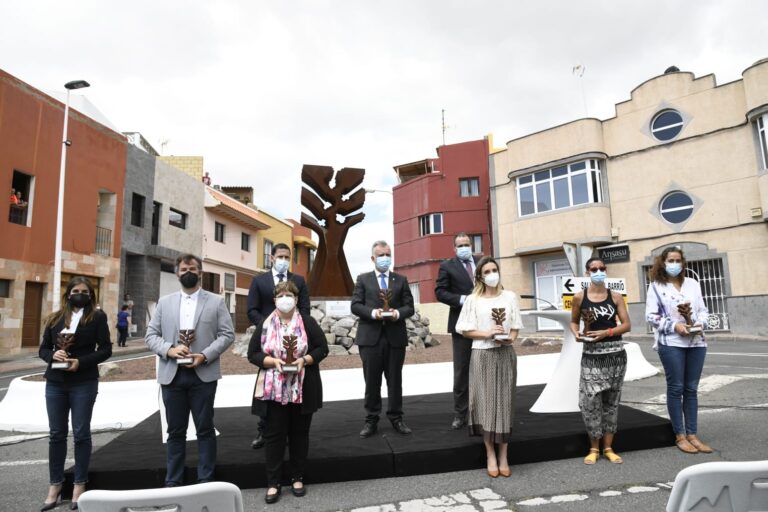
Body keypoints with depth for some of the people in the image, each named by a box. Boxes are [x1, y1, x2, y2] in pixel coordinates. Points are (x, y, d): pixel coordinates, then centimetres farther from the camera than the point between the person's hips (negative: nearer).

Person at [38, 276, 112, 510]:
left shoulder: (97, 317, -2)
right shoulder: (55, 318, 8)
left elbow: (105, 349, -6)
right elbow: (43, 349, 10)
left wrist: (81, 362, -17)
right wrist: (53, 355, -12)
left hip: (84, 384, -3)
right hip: (55, 383, 3)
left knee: (81, 433, 3)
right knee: (56, 434, 9)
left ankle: (79, 485, 15)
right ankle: (55, 484, 22)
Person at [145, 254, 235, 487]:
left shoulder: (216, 301, 2)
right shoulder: (164, 302, 10)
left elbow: (227, 334, -3)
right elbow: (151, 335, 6)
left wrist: (205, 356, -15)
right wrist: (169, 349, -13)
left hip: (203, 374, -2)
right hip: (172, 375, 2)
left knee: (205, 429, 6)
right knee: (175, 431, 12)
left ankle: (206, 480, 18)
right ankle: (173, 481, 25)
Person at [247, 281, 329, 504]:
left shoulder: (307, 322, -2)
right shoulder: (265, 324, 1)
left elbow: (322, 348, -1)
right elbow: (253, 353, 1)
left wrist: (305, 360, -18)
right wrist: (273, 361, -16)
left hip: (303, 389, 0)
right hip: (273, 390, 0)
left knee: (299, 434, 11)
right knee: (274, 435, 5)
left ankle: (298, 478, 26)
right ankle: (273, 483, 18)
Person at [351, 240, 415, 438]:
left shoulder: (401, 280, 11)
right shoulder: (363, 279, 8)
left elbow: (409, 307, 5)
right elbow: (355, 305, -1)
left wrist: (398, 313, -16)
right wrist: (372, 312, -18)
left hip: (395, 336, 1)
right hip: (370, 336, -1)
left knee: (395, 380, 9)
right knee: (372, 381, 6)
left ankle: (396, 418, 21)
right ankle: (371, 419, 17)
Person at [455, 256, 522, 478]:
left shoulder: (510, 297, 5)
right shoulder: (473, 300, 0)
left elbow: (516, 326, 9)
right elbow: (464, 330, 0)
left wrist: (509, 338, -11)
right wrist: (486, 333, -14)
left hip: (505, 354, 2)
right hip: (482, 356, -1)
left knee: (504, 403, 4)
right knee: (485, 403, 1)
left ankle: (503, 457, 14)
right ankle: (491, 457, 11)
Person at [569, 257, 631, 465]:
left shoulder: (615, 296, 1)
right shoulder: (580, 297, 0)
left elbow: (627, 325, -1)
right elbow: (574, 321, 11)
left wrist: (606, 332, -15)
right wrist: (577, 334, -9)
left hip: (615, 354, 1)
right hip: (591, 356, -1)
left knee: (611, 400, 8)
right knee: (590, 400, -6)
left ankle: (608, 448, 20)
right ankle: (594, 448, 11)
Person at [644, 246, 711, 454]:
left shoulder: (693, 283, 12)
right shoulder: (656, 286, 0)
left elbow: (703, 309, 13)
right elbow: (651, 315, -5)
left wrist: (700, 323, -7)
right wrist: (674, 326, -16)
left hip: (696, 342, 4)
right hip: (671, 343, -4)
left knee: (691, 389, 8)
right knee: (676, 388, 2)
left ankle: (692, 434, 17)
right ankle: (680, 435, 11)